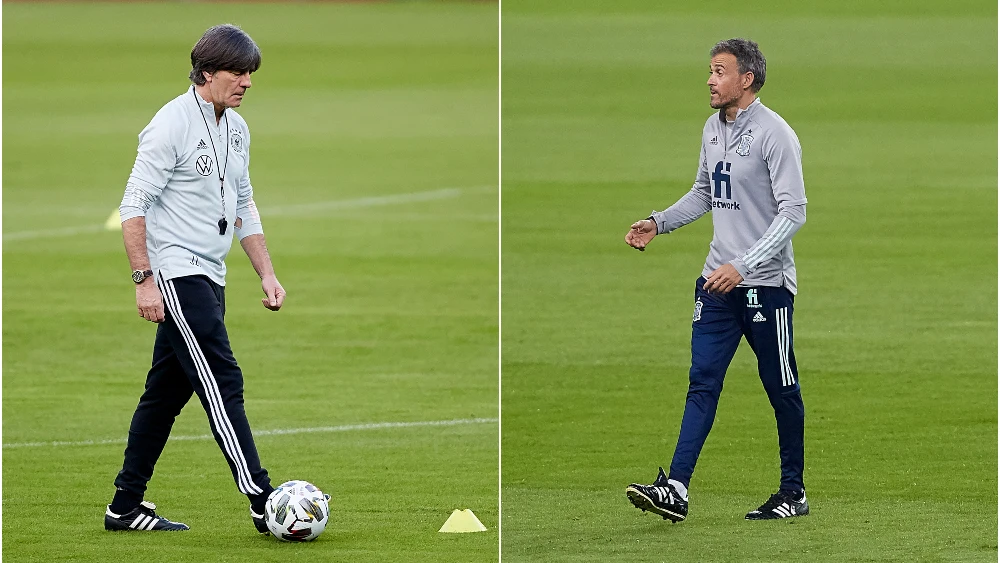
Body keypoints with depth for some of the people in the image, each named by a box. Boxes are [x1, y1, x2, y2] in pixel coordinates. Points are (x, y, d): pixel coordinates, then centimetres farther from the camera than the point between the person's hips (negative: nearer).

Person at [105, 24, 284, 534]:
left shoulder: (237, 128, 13)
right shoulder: (172, 123, -13)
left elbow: (243, 207, 23)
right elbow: (135, 204, -14)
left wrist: (267, 274, 16)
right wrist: (144, 279, -20)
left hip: (208, 279, 9)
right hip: (175, 272, -9)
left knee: (167, 391, 11)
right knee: (222, 383, -13)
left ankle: (125, 506, 18)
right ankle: (263, 504, -17)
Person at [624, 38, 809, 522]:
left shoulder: (774, 134, -15)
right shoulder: (713, 128, 10)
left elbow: (793, 212, -19)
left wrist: (743, 265, -25)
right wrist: (658, 223, 10)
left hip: (766, 283, -7)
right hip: (718, 281, 7)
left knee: (782, 390, 4)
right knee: (702, 382, -2)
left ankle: (793, 492, 16)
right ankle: (675, 490, -10)